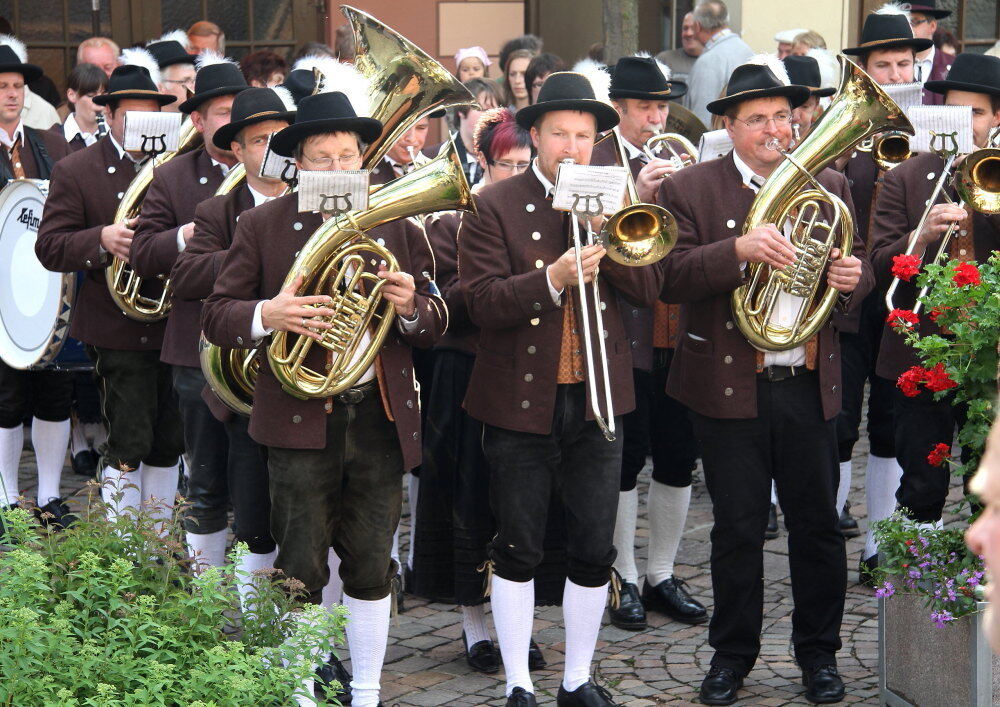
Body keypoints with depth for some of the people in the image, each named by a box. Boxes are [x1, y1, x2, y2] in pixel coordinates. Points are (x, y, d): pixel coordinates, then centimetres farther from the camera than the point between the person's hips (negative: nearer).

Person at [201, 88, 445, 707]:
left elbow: (437, 323, 10)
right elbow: (216, 317, -1)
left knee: (371, 567, 8)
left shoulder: (398, 224, 8)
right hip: (301, 420, -2)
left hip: (381, 418, 2)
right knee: (301, 570, 0)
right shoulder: (263, 225, 1)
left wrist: (411, 306, -14)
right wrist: (266, 316, -22)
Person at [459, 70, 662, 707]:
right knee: (518, 552, 5)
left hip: (596, 400, 3)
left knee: (595, 553, 7)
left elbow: (649, 288, -3)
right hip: (521, 403, -3)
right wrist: (552, 279, -28)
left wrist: (605, 232, -16)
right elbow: (483, 302, -14)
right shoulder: (495, 206, -4)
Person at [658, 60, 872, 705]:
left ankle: (819, 652, 23)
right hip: (730, 387, -3)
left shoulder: (830, 187, 9)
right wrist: (740, 250, -29)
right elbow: (670, 277, -14)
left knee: (819, 526, 9)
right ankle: (733, 653, 20)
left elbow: (856, 270, 14)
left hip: (810, 386, 3)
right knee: (738, 530, 6)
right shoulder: (691, 190, -3)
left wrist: (854, 277, -10)